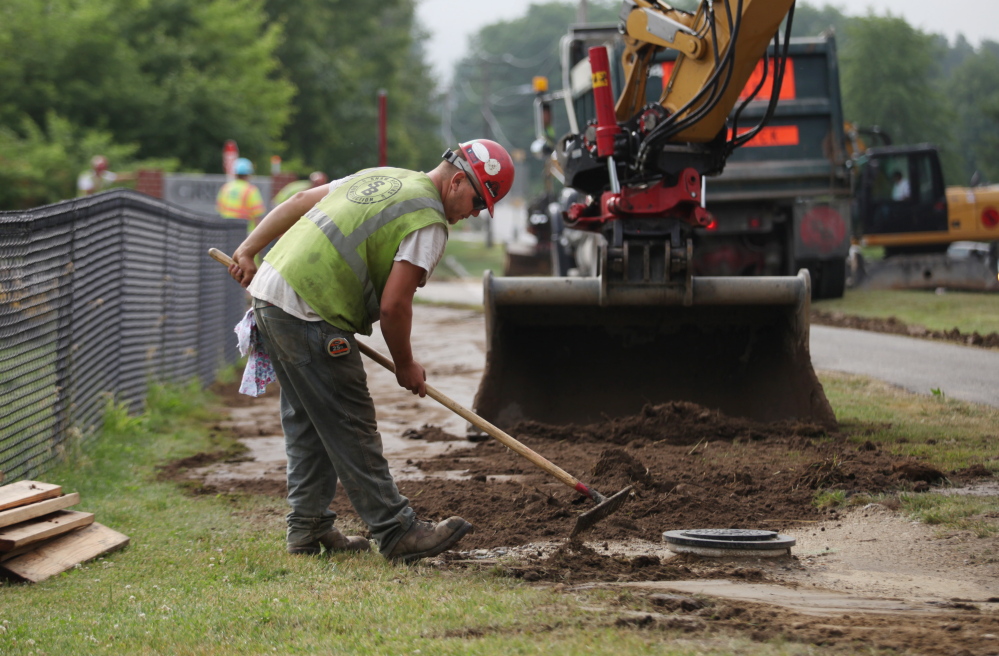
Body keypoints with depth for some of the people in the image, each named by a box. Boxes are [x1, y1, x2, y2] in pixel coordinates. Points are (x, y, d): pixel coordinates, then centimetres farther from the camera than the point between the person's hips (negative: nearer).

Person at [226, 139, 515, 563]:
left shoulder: (384, 177, 19)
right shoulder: (428, 222, -8)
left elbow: (299, 202, 20)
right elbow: (393, 305, -13)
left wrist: (249, 250, 22)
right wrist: (405, 365, 2)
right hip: (308, 315, -9)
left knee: (307, 423, 16)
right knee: (349, 428, -5)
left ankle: (308, 528, 22)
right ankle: (396, 532, 0)